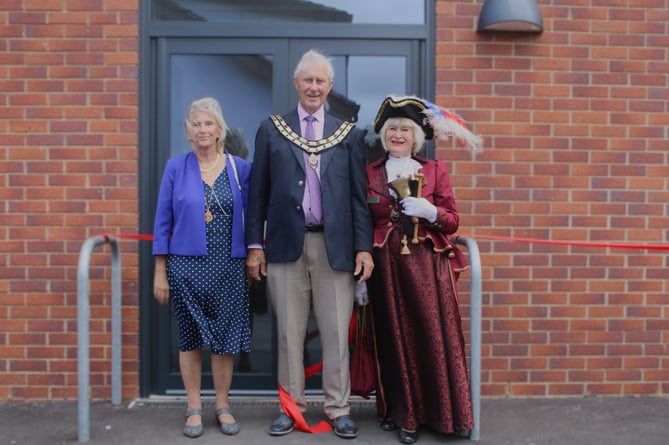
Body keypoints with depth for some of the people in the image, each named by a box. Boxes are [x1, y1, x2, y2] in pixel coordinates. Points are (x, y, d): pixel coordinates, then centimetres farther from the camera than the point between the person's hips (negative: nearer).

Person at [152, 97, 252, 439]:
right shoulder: (176, 168, 0)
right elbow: (162, 222, 1)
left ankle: (223, 405, 24)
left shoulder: (240, 168, 2)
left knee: (225, 336, 7)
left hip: (229, 267, 1)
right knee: (190, 337, 9)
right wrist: (160, 272, -1)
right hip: (187, 266, 0)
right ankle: (194, 408, 23)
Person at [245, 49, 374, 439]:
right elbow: (259, 193, 6)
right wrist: (255, 245, 0)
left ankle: (339, 409, 18)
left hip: (335, 245, 0)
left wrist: (364, 247, -2)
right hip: (286, 244, 0)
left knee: (337, 333, 5)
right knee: (289, 331, 9)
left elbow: (359, 196, 4)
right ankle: (291, 406, 23)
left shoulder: (349, 134, 8)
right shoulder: (272, 130, 8)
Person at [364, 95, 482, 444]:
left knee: (431, 338, -2)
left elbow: (453, 221, 4)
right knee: (394, 339, 6)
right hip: (386, 268, 1)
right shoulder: (370, 173, 8)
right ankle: (400, 412, 20)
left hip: (427, 267, -1)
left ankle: (435, 411, 15)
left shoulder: (435, 170, 6)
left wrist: (429, 211, -16)